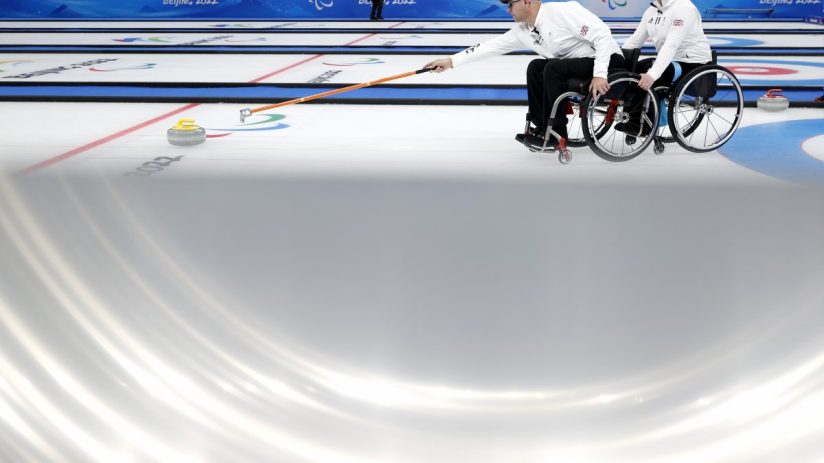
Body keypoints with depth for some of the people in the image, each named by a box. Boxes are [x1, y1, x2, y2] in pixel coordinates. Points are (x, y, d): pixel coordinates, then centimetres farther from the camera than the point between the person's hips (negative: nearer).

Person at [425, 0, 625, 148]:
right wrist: (451, 61, 3)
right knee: (536, 67, 2)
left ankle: (555, 133, -14)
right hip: (581, 64, 8)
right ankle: (542, 126, 4)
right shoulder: (523, 31, 3)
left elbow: (602, 35, -24)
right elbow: (492, 46, 5)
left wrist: (599, 74, -30)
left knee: (553, 68, -24)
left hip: (608, 60, -8)